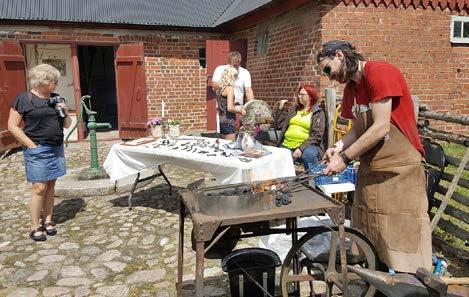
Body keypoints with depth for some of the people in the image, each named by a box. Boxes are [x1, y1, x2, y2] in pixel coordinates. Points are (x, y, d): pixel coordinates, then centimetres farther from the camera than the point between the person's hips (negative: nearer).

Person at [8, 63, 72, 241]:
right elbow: (12, 126, -7)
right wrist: (32, 145, -11)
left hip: (57, 149, 5)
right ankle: (34, 227, 6)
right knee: (40, 188, -5)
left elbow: (67, 125, 16)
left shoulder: (55, 99, 10)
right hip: (37, 151, -5)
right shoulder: (23, 99, -6)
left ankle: (48, 220, 21)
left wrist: (64, 112, -4)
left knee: (50, 186, 10)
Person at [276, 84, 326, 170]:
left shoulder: (319, 113, 5)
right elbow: (281, 125, 17)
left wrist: (301, 148, -19)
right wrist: (280, 109, 10)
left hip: (306, 146, -3)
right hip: (287, 146, 3)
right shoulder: (294, 110, 22)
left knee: (308, 154, -36)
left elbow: (316, 136, -7)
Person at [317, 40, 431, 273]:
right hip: (369, 172, 8)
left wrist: (345, 158, -14)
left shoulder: (380, 72, -12)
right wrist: (338, 147, -3)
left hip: (399, 170, -8)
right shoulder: (351, 88, 12)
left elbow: (381, 127, -18)